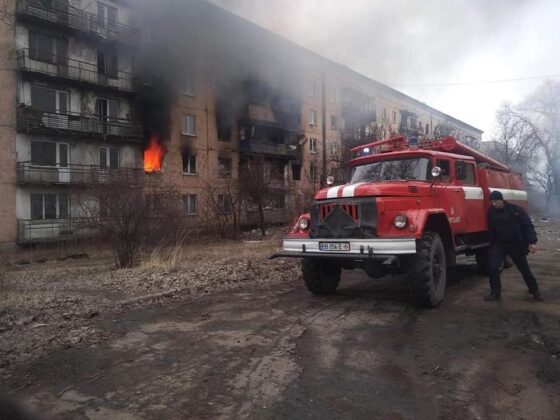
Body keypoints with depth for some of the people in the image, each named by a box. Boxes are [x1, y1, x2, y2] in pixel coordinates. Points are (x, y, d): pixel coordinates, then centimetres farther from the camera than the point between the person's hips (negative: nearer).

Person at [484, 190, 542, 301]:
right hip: (499, 244, 2)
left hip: (516, 245, -2)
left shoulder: (515, 210, -13)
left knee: (524, 269, 11)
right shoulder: (491, 212, -3)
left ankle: (534, 290, 33)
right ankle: (495, 293, 0)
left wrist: (532, 242, -18)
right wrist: (492, 245, 5)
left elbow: (527, 225, -11)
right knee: (493, 267, -13)